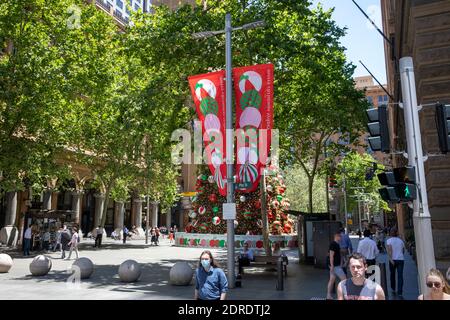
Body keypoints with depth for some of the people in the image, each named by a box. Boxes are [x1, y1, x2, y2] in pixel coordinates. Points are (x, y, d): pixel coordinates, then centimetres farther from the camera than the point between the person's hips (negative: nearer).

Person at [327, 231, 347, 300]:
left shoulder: (336, 244, 13)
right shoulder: (333, 244, -17)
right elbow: (331, 256, -20)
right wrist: (332, 266, -22)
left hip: (336, 265, 9)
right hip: (335, 266, -9)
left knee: (332, 280, 10)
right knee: (343, 278, -3)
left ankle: (328, 295, 14)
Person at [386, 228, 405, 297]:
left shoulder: (389, 240, -3)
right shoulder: (400, 240, 8)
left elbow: (389, 250, -17)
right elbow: (403, 251, 17)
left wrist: (390, 259, -21)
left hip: (393, 260, -1)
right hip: (401, 259, 2)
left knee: (392, 274, 17)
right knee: (400, 276, -2)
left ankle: (393, 289, 29)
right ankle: (400, 292, -8)